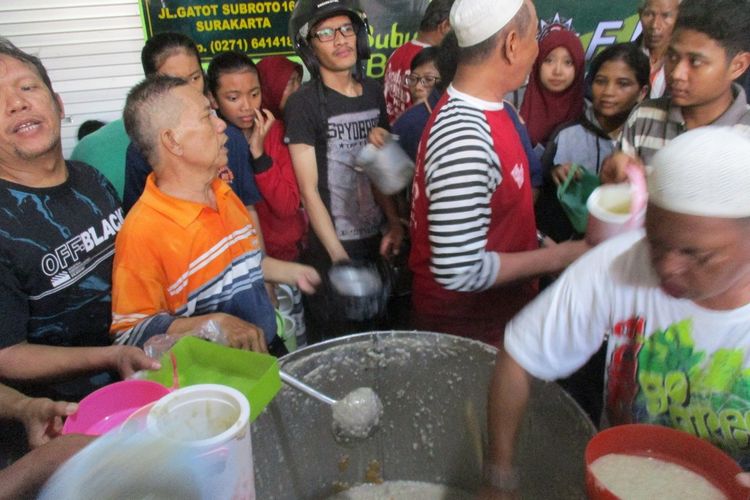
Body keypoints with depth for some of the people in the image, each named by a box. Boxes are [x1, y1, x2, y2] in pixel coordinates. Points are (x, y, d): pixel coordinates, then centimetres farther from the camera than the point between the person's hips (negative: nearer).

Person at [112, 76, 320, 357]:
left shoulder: (223, 194, 7)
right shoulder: (142, 232, -19)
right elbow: (129, 334, -19)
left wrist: (292, 272, 16)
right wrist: (215, 323, -27)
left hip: (270, 347, 7)